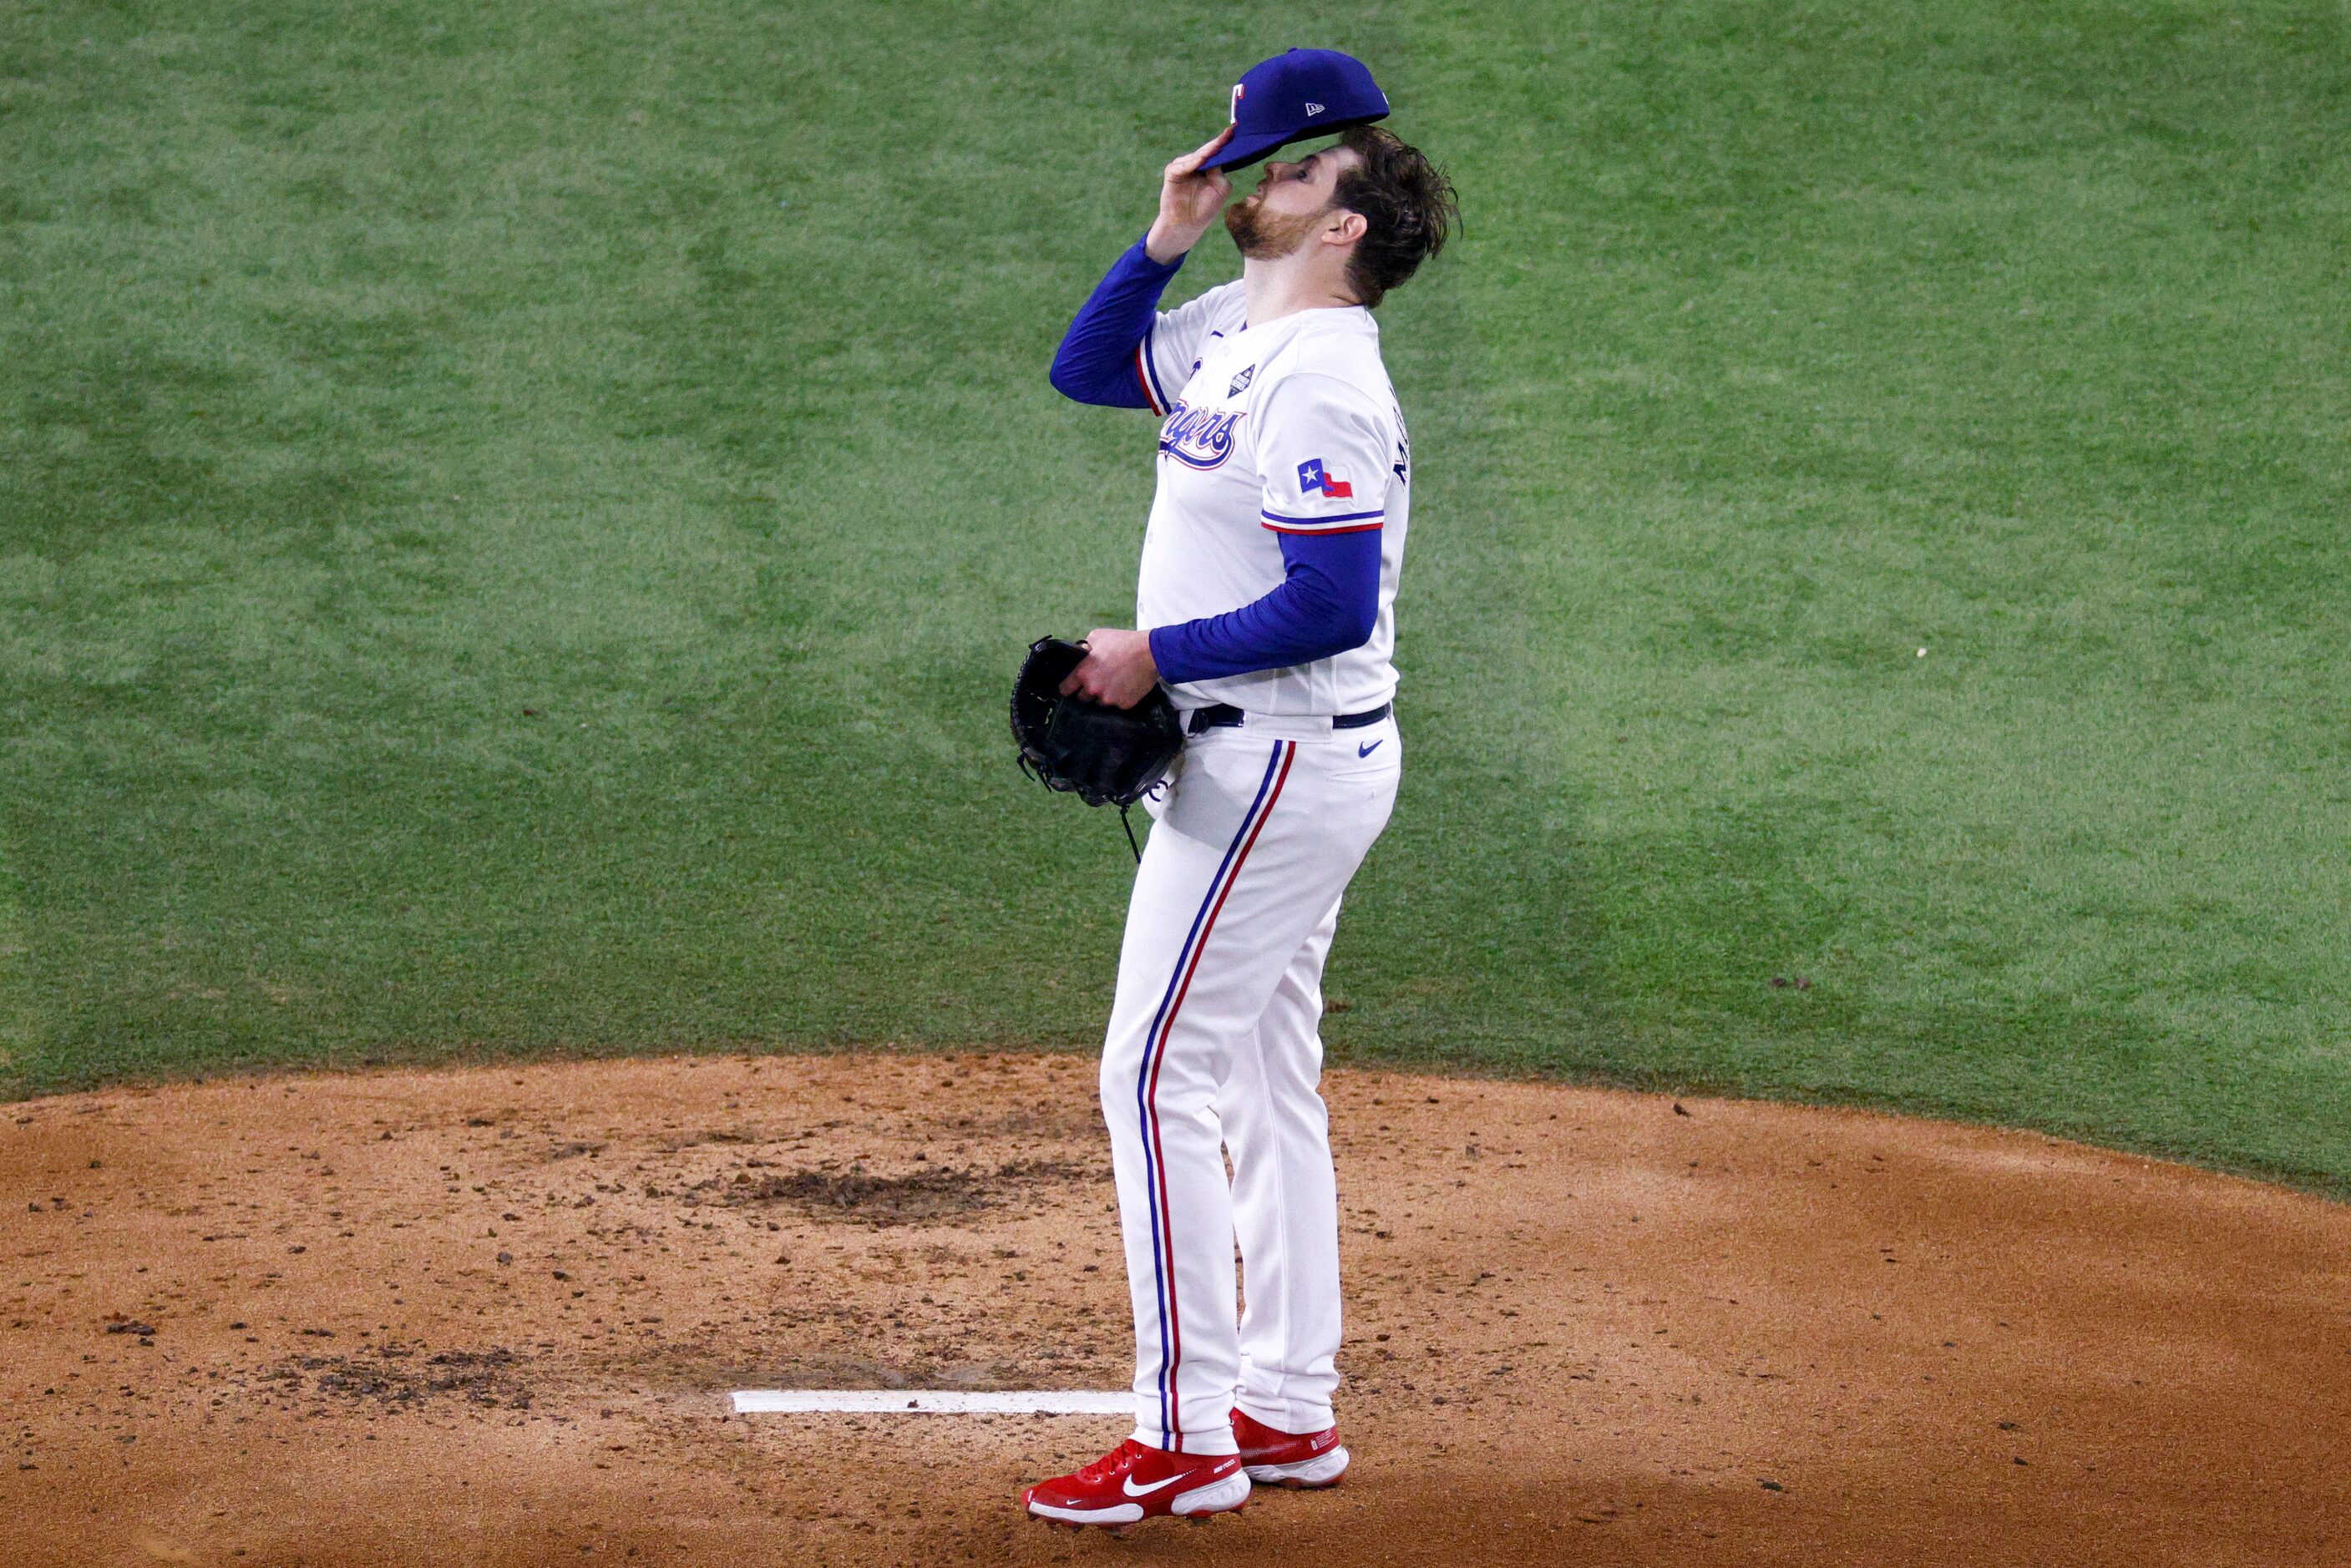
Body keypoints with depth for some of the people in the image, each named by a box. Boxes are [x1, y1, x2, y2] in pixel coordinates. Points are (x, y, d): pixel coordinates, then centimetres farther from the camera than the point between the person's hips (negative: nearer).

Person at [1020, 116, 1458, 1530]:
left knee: (1159, 1073, -9)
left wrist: (1157, 656, -18)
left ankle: (1188, 1438, -8)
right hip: (1282, 761, 10)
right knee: (1265, 1079, 14)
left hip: (1279, 761, -10)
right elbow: (1086, 367, 21)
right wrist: (1171, 236, 7)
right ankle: (1287, 1410, 21)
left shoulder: (1318, 381, -21)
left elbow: (1333, 607, -27)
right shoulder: (1233, 333, 9)